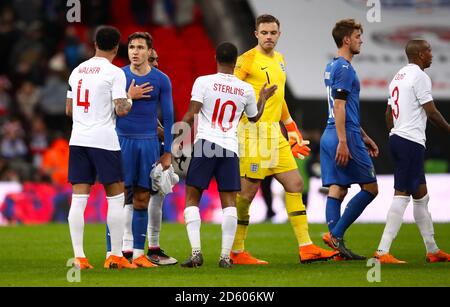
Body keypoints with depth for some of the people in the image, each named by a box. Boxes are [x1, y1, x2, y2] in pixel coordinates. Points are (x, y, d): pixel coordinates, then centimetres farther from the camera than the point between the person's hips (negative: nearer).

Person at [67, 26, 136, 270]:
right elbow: (121, 110, -13)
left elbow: (69, 110, 16)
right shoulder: (114, 73, -7)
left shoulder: (77, 71, 12)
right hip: (104, 139, -5)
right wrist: (130, 98, 6)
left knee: (79, 198, 3)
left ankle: (79, 256, -2)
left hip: (78, 139, 5)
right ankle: (115, 256, 2)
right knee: (115, 197, 4)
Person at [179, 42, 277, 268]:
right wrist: (263, 98, 44)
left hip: (205, 145, -2)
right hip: (230, 148, 2)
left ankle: (196, 252, -8)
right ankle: (225, 256, -2)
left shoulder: (203, 82, -1)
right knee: (229, 201, 4)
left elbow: (191, 116, -8)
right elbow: (255, 118, 27)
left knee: (192, 198, 4)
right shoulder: (246, 90, 9)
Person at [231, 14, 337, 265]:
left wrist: (292, 128, 27)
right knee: (248, 191, -6)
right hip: (254, 133, -8)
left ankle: (306, 247, 5)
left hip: (275, 134, 8)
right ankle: (236, 252, 3)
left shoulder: (279, 59, 17)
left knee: (295, 184, 4)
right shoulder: (248, 60, -8)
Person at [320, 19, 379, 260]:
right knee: (370, 188, -2)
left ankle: (338, 246, 0)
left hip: (330, 137, 9)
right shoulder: (344, 68, -12)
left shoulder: (332, 67, 19)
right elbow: (339, 107, -19)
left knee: (337, 190, 4)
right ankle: (335, 234, -8)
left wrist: (364, 137, 29)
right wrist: (343, 142, -22)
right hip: (346, 136, -9)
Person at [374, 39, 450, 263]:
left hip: (397, 137, 10)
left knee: (421, 195, 15)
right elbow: (431, 112, -12)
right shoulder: (419, 76, -10)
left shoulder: (398, 77, 17)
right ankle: (382, 251, -16)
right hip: (411, 141, -10)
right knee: (402, 195, -11)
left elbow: (388, 113, 20)